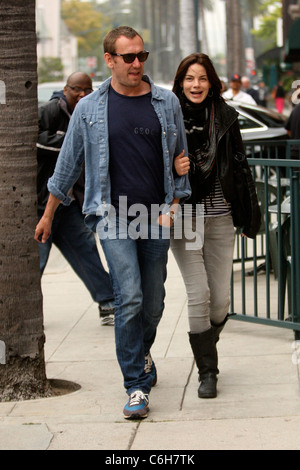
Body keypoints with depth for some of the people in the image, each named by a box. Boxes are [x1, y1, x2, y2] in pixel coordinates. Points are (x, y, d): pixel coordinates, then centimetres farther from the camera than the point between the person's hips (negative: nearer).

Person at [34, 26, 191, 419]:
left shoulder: (167, 102, 6)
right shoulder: (89, 109, 2)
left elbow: (180, 159, 13)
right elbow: (68, 163, 11)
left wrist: (174, 206, 4)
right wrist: (48, 214, 16)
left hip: (156, 217, 2)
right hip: (112, 216, -2)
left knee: (153, 302, 8)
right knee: (129, 298, -14)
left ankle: (141, 355, 38)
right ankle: (137, 385, -7)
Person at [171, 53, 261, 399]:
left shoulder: (225, 117, 5)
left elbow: (240, 167, 11)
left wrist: (249, 214, 9)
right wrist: (172, 170, -17)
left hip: (220, 217, 2)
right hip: (184, 218, -2)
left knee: (221, 298, 2)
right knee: (198, 294, -8)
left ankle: (207, 345, 32)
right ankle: (207, 371, 3)